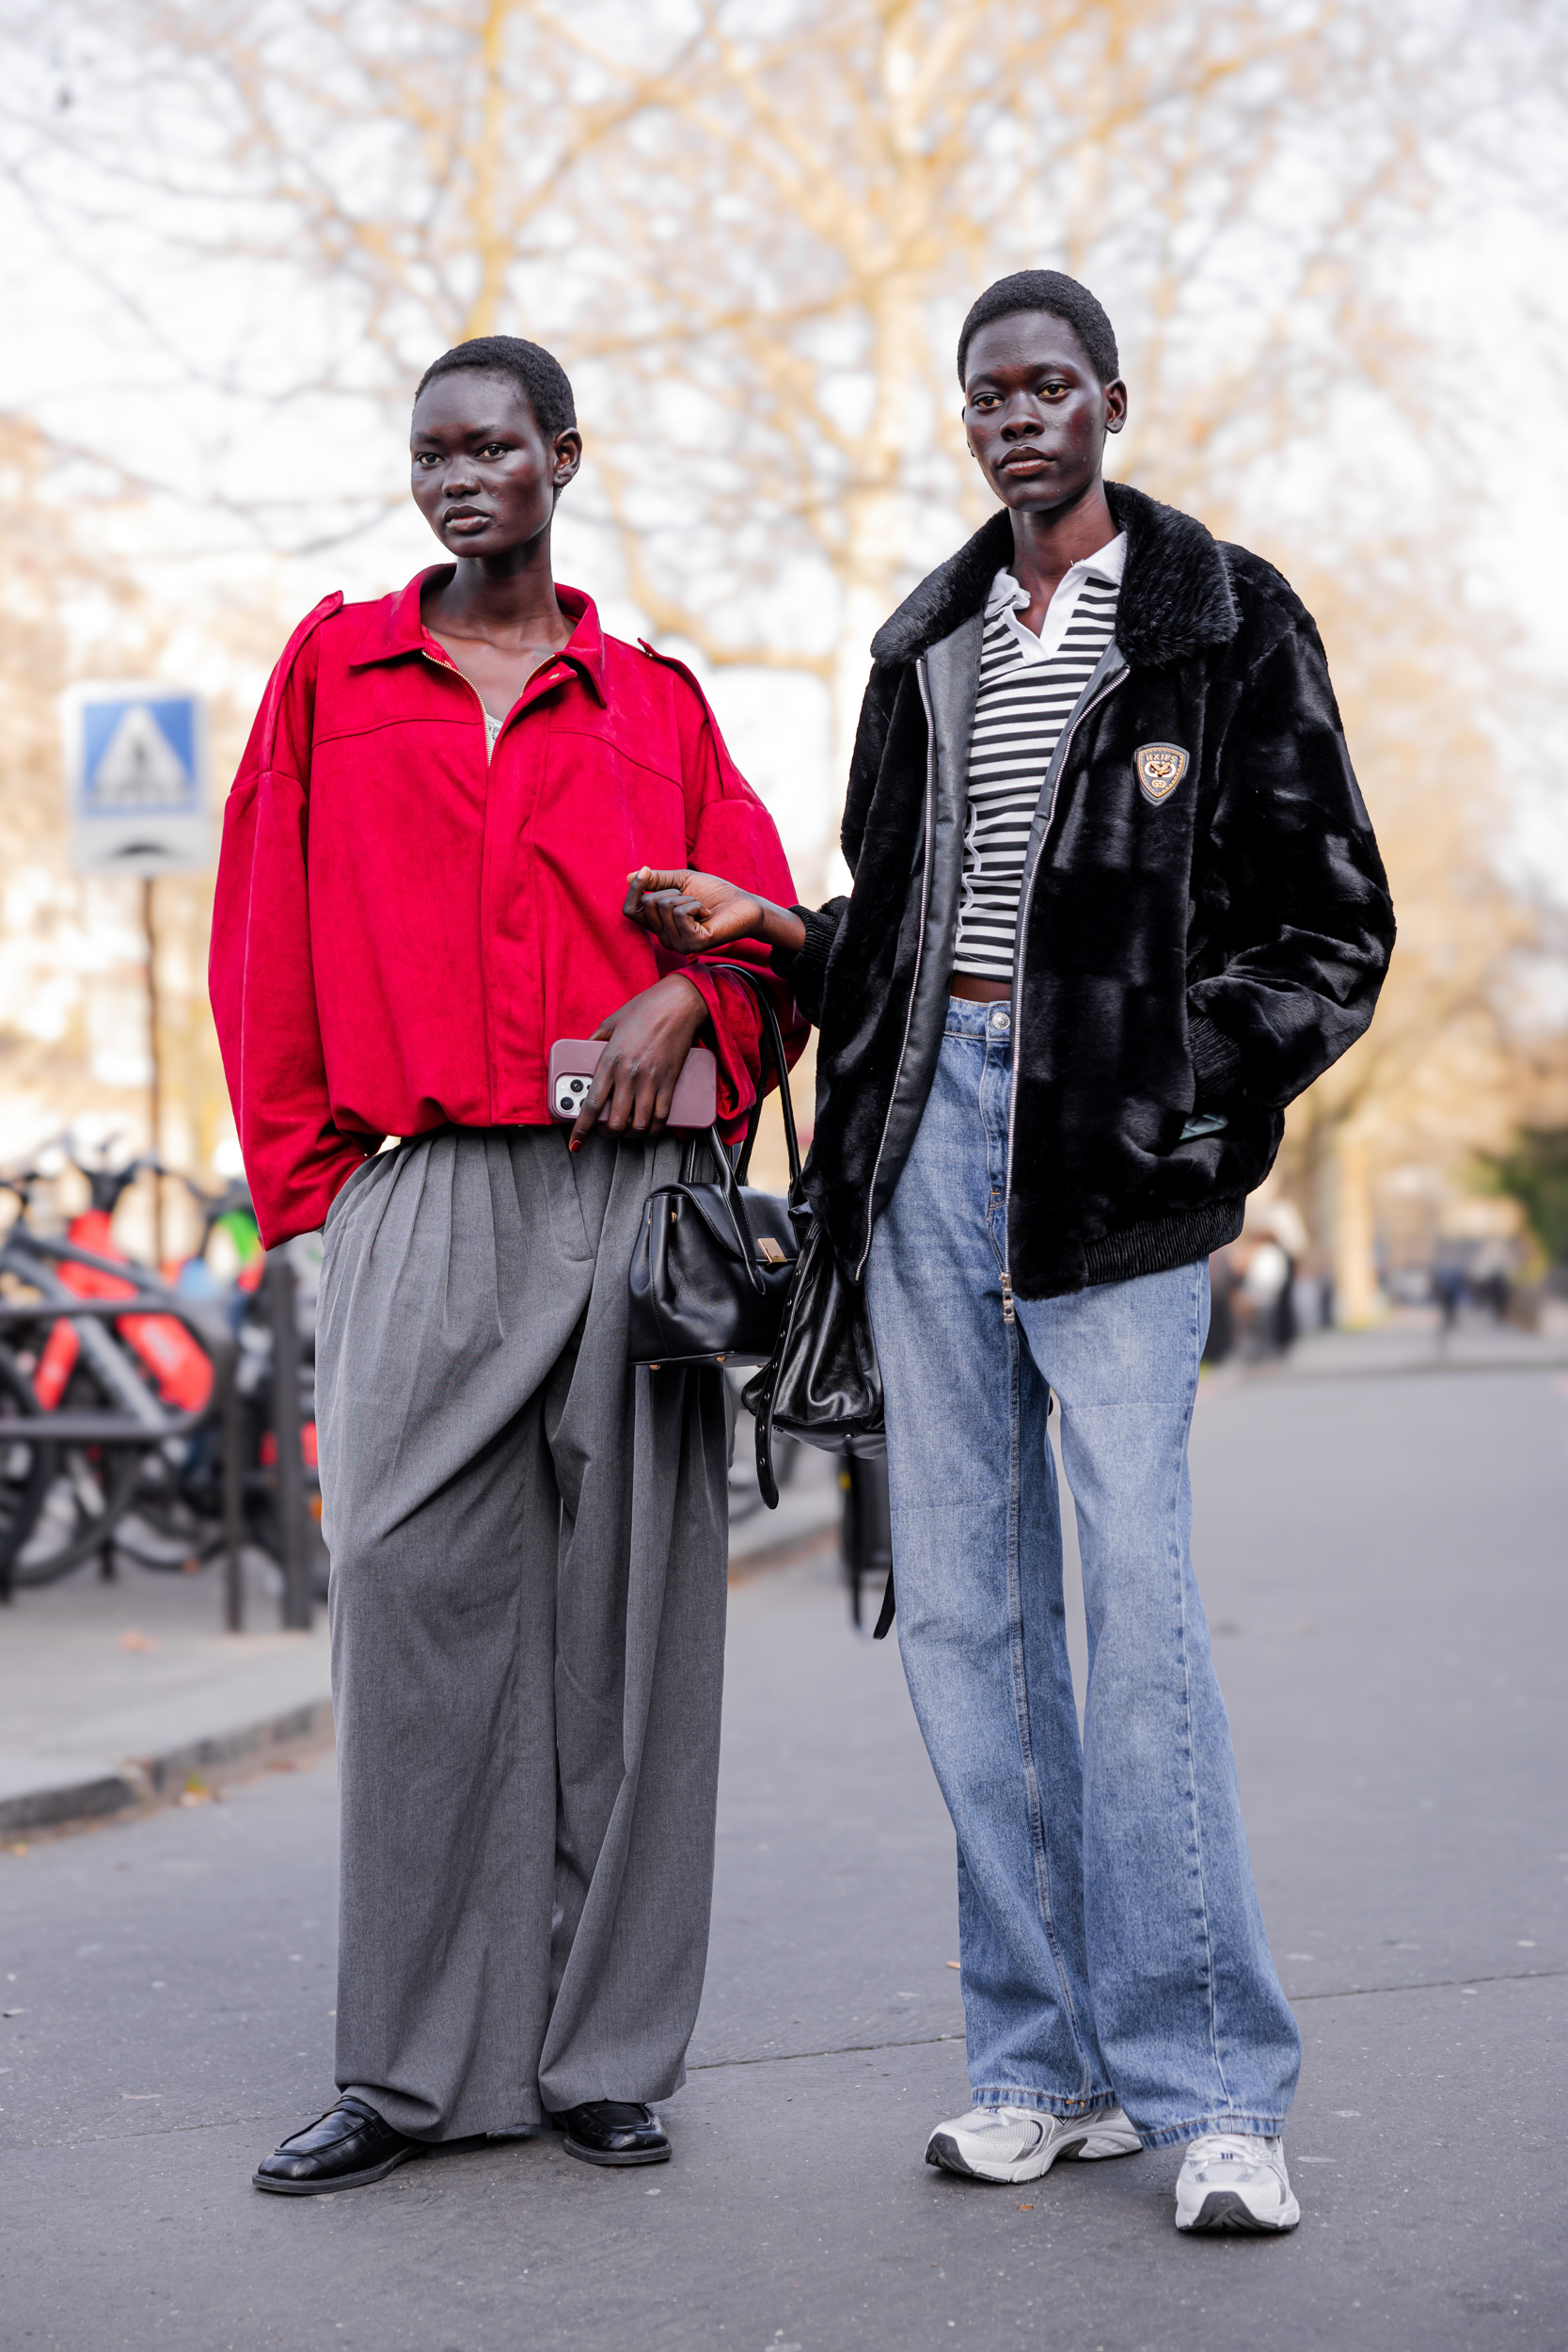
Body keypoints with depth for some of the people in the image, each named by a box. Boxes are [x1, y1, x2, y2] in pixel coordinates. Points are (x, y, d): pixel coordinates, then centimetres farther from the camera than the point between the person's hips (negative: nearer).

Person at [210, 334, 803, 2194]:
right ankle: (412, 2071, 3)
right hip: (423, 1199, -1)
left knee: (622, 1617, 0)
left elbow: (764, 919, 14)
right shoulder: (331, 669, 14)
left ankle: (605, 2058, 9)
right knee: (412, 1602, -6)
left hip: (627, 1191, 1)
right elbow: (266, 944, 11)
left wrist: (679, 1001, -8)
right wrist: (305, 1179, 3)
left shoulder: (654, 703, 16)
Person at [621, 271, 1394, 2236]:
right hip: (932, 1122, 5)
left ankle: (1208, 2087, -2)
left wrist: (1194, 1095, -9)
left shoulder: (1222, 618, 3)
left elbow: (1334, 923, 1)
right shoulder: (926, 642, 18)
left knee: (1139, 1583, -12)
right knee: (962, 1599, 3)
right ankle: (1050, 2063, 13)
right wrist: (770, 931, 5)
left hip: (1112, 1146, -5)